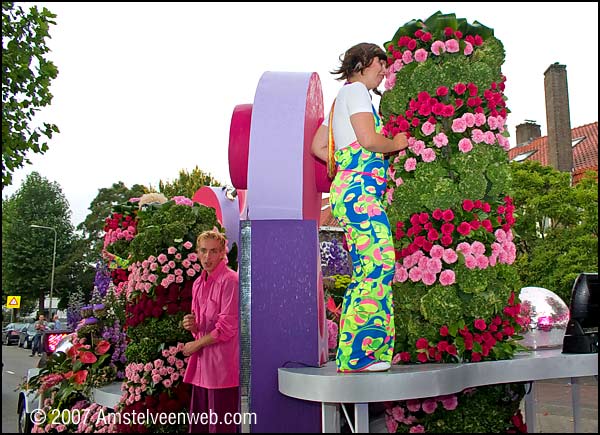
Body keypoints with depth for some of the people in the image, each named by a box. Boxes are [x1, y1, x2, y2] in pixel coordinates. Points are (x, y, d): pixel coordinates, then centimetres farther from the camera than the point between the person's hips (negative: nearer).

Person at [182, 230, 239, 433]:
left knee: (221, 426, 0)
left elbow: (227, 328, -15)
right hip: (202, 364, 8)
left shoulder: (230, 281, -11)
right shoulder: (198, 283, 14)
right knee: (198, 425, 14)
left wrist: (196, 345, -4)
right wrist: (192, 325, 0)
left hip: (222, 365, -8)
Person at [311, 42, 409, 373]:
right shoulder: (355, 90, 0)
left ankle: (355, 353, 7)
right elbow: (369, 139, -13)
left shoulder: (342, 98, 28)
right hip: (360, 190, -10)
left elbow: (317, 146, 26)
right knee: (379, 264, -15)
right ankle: (356, 353, -12)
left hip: (350, 191, 10)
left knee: (368, 269, 6)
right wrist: (396, 143, 5)